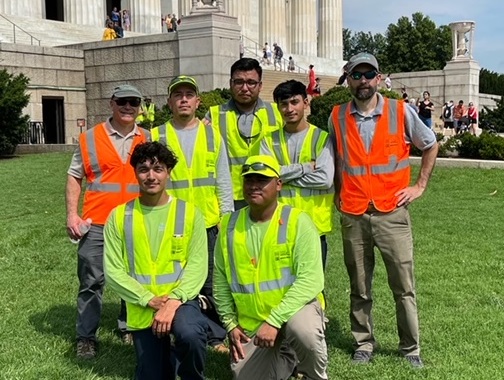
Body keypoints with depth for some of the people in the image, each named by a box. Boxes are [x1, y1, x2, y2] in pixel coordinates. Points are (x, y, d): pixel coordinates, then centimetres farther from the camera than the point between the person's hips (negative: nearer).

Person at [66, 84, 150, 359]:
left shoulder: (149, 140, 7)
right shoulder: (90, 138, 2)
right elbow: (75, 176, 4)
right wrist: (72, 214, -4)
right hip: (97, 224, -2)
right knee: (91, 281, 2)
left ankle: (129, 327, 27)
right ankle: (86, 337, 13)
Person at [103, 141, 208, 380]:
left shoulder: (189, 213, -2)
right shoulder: (119, 216, 0)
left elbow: (197, 264, -8)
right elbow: (113, 271, -4)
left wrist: (173, 301, -21)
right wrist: (150, 300, -16)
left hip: (180, 301, -2)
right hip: (142, 309, 2)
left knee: (190, 334, -33)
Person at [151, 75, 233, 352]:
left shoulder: (212, 134, 8)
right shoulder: (156, 137, 4)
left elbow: (223, 180, 8)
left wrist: (227, 215, 3)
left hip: (209, 223, 1)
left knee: (211, 283, 9)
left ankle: (215, 336, 22)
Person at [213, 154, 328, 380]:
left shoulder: (298, 222, -13)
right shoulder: (229, 225, 0)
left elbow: (310, 280, -21)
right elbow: (220, 281, 8)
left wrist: (274, 320, -27)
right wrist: (230, 323, 1)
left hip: (296, 307, -4)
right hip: (251, 325, 4)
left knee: (304, 332, -36)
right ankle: (284, 361, 31)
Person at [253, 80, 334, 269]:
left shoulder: (321, 138, 0)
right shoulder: (270, 140, 6)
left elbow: (325, 178, -13)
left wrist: (285, 177, -10)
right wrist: (305, 168, -13)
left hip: (314, 225, -1)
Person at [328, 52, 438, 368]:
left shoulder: (401, 111, -2)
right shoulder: (337, 117, 3)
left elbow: (431, 145, 12)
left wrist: (420, 186, 5)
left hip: (392, 212, -1)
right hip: (352, 215, 2)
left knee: (404, 286, 4)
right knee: (359, 286, 11)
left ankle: (411, 348, 19)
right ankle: (364, 343, 26)